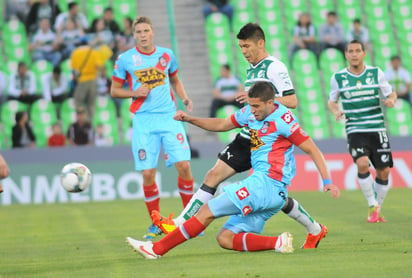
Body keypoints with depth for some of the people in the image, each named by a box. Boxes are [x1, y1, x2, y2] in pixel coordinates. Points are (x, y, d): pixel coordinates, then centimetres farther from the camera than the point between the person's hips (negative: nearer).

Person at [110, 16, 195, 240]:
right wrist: (135, 92, -9)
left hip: (169, 116, 2)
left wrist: (185, 99, 7)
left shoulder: (166, 55, 9)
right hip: (143, 121, -2)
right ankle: (156, 223, 10)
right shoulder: (125, 60, 2)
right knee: (148, 173, -7)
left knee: (183, 165, -10)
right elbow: (114, 90, 9)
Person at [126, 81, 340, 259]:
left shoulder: (283, 120, -9)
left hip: (267, 184, -9)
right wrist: (189, 119, 14)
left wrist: (327, 181, -14)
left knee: (208, 210, -10)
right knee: (225, 239, -1)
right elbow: (221, 125, 26)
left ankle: (157, 249, -8)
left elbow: (312, 150, -7)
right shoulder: (250, 113, 13)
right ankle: (277, 243, -15)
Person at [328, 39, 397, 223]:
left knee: (384, 171, 1)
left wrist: (391, 100, -12)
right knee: (362, 164, -25)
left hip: (377, 129, 2)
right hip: (355, 130, -2)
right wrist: (336, 111, -8)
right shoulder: (338, 78, 2)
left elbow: (390, 93, 12)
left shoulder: (376, 73, 3)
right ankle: (372, 207, -9)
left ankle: (378, 208, 24)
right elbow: (332, 100, 14)